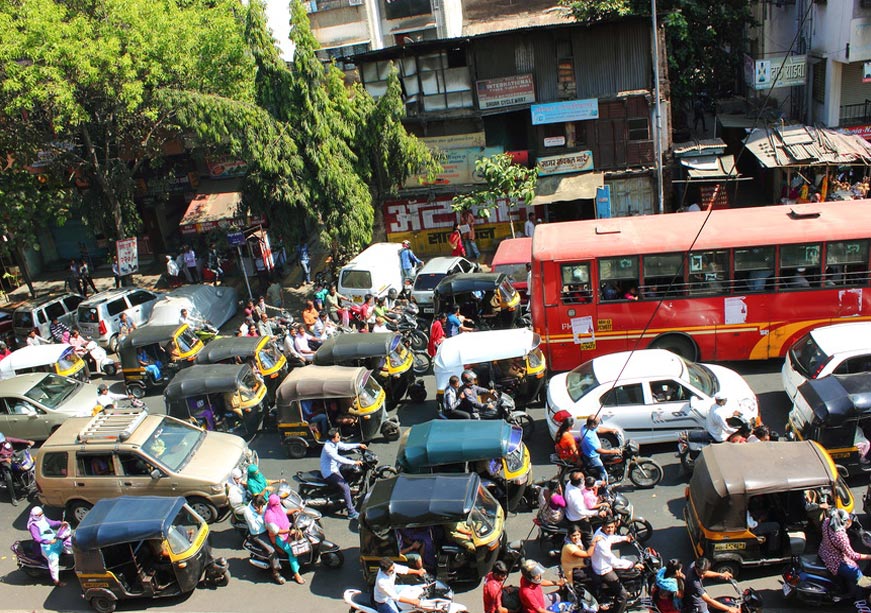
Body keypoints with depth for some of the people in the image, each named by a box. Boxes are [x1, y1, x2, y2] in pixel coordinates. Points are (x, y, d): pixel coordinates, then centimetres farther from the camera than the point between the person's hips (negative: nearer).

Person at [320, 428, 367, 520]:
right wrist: (354, 462, -37)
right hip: (329, 473, -10)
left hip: (334, 467, 10)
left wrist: (358, 445, 0)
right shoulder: (328, 448, -29)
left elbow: (345, 446, 10)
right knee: (345, 488, -20)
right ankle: (351, 513, -13)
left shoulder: (335, 443, -3)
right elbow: (338, 459, -37)